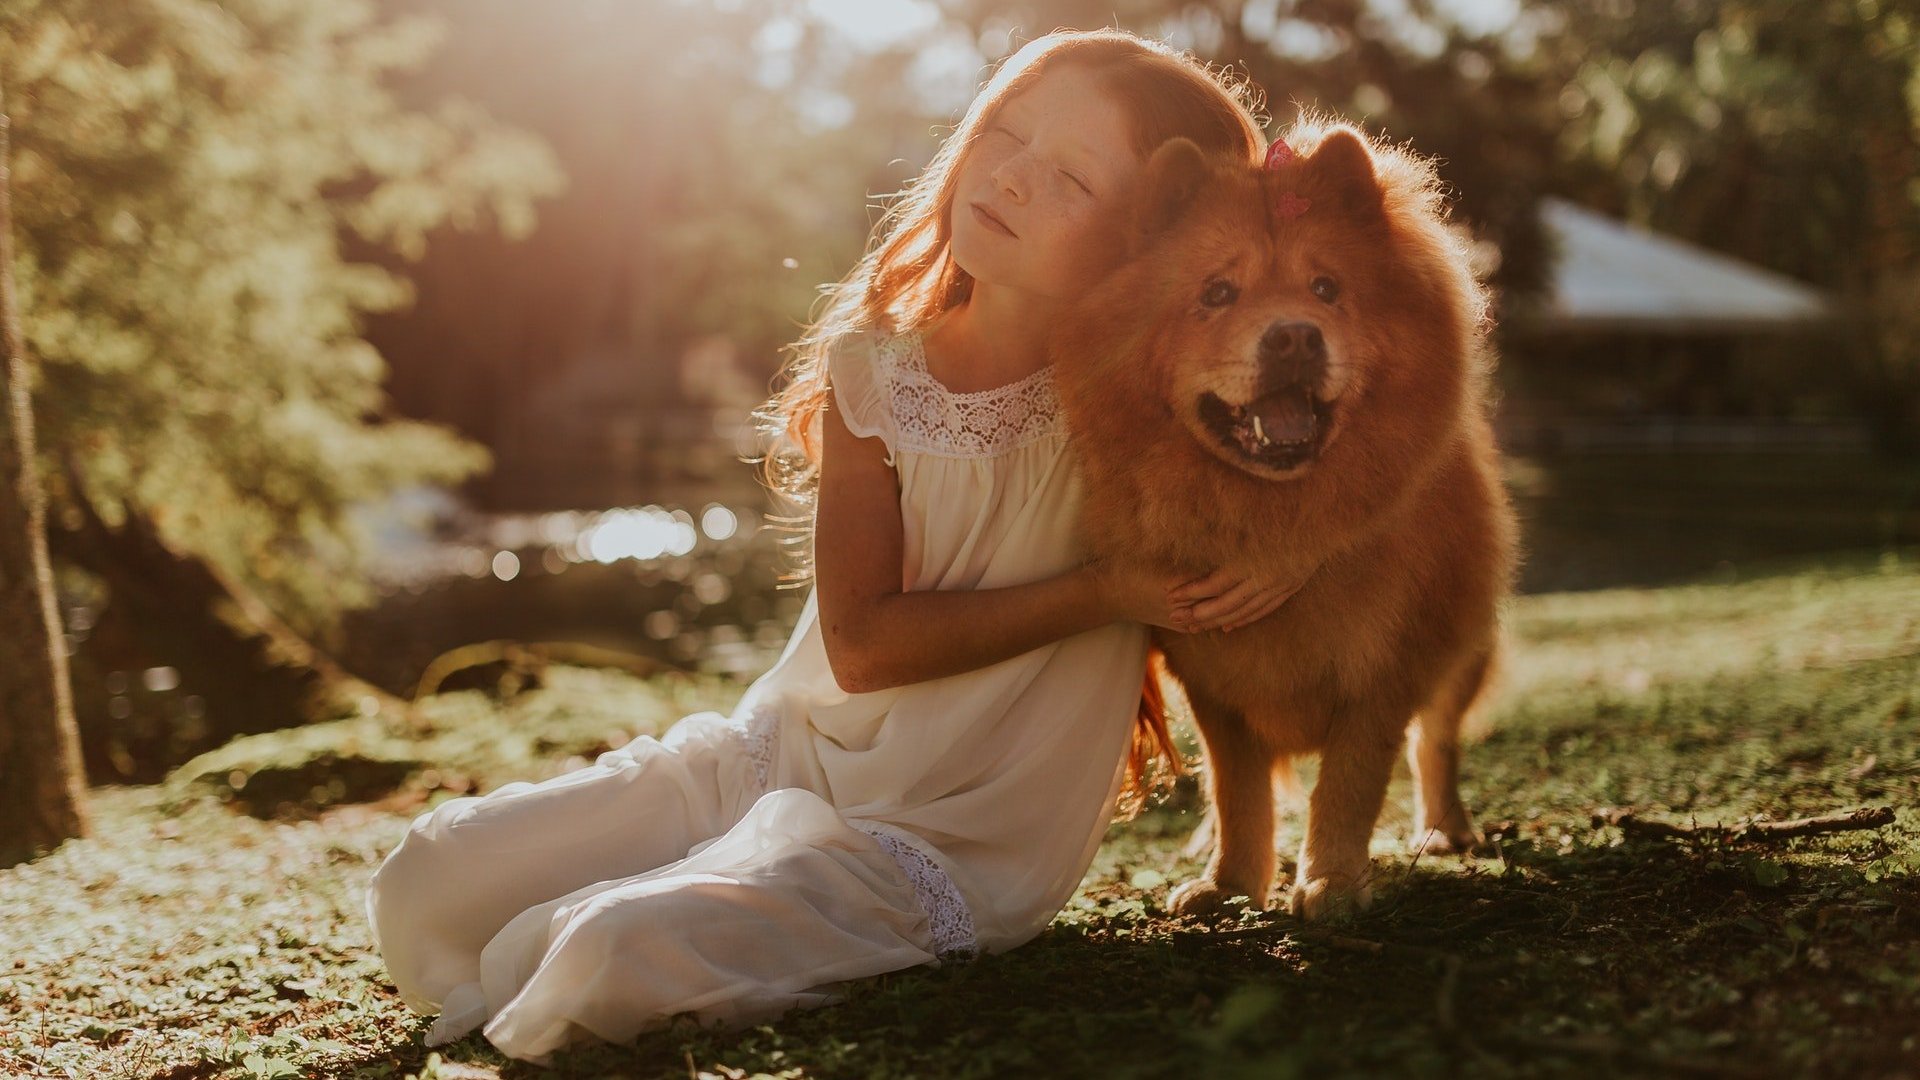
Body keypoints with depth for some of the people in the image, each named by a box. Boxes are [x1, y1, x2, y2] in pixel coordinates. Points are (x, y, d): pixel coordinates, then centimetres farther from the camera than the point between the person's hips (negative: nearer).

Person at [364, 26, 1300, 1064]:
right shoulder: (874, 368, -4)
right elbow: (862, 643, -11)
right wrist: (1097, 593, -20)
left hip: (944, 845, -4)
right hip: (777, 756, 5)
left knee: (617, 953, -27)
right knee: (426, 879, -3)